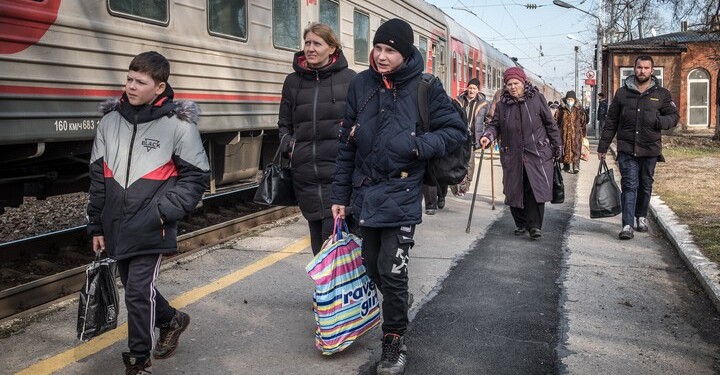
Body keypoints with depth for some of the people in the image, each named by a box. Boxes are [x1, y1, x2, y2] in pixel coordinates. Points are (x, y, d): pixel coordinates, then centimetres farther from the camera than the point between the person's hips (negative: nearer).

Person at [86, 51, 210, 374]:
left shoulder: (178, 124, -8)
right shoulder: (110, 120, 5)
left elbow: (197, 176, -4)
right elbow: (98, 177, 10)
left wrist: (165, 211, -14)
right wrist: (96, 226, 11)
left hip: (151, 230, -5)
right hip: (116, 228, 6)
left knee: (138, 292, -6)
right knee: (134, 288, 17)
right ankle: (171, 320, 44)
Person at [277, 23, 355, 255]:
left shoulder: (348, 78, 2)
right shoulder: (293, 81, 12)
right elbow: (284, 124, 20)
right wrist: (288, 145, 3)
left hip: (338, 172, -4)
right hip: (305, 173, 4)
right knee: (317, 242, 12)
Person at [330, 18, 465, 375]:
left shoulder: (425, 87, -8)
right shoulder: (361, 84, 1)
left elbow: (456, 131, -2)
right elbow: (347, 143, 5)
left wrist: (417, 145, -19)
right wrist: (340, 195, 5)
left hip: (401, 194, -4)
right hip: (365, 192, 4)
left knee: (392, 271, -6)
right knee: (371, 265, 16)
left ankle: (394, 342, 12)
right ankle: (398, 303, 45)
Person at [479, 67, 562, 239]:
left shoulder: (537, 99, 0)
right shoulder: (502, 104, 6)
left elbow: (550, 123, 5)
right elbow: (494, 124, 5)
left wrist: (557, 147, 7)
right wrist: (488, 136, -18)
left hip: (537, 154, -2)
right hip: (513, 157, 3)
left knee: (536, 190, -10)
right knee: (515, 191, 5)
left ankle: (534, 225, -4)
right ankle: (521, 224, 20)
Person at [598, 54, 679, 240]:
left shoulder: (662, 94, 5)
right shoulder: (622, 93, 5)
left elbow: (674, 116, 8)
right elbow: (611, 122, 8)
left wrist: (659, 121, -15)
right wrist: (603, 146, 6)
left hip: (650, 149, 2)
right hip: (627, 149, -1)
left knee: (646, 185, 14)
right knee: (629, 185, -8)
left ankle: (641, 216, 33)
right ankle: (627, 225, -10)